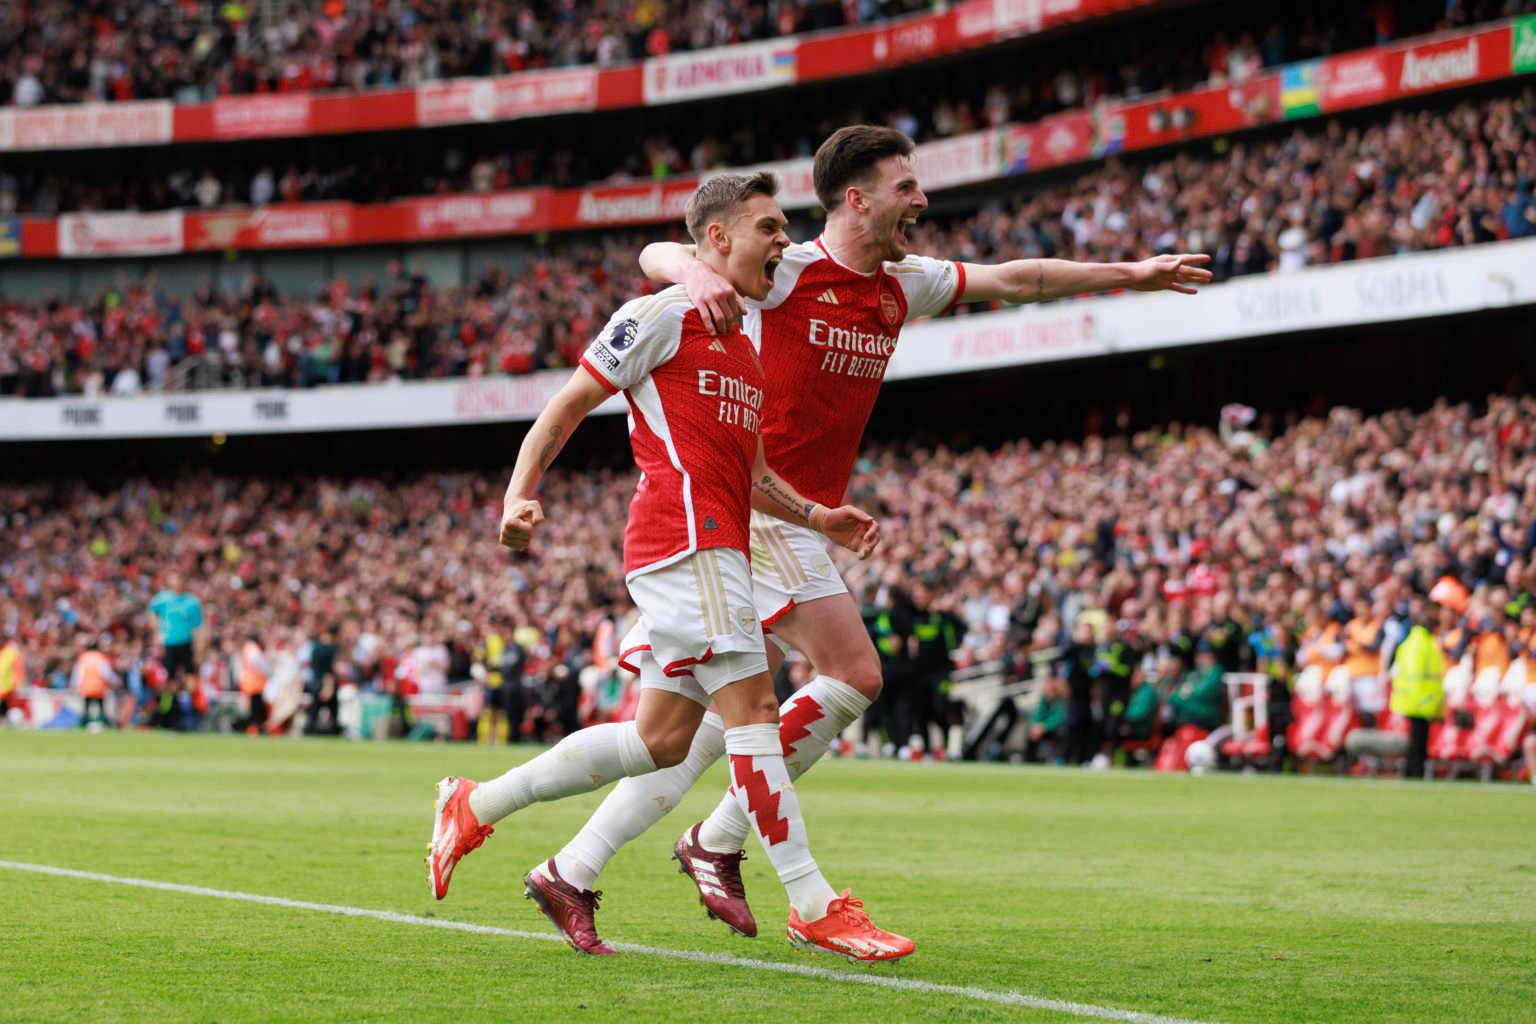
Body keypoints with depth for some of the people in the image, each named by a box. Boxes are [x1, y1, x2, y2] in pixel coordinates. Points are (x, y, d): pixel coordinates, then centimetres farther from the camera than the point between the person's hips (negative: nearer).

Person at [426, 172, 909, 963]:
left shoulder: (743, 348, 25)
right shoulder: (665, 315, -1)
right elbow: (567, 406, -2)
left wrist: (817, 518, 16)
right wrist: (520, 494, -14)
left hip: (716, 545, 10)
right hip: (686, 538, -10)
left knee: (663, 737, 7)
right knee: (752, 706, -12)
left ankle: (476, 806, 17)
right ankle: (813, 906, -12)